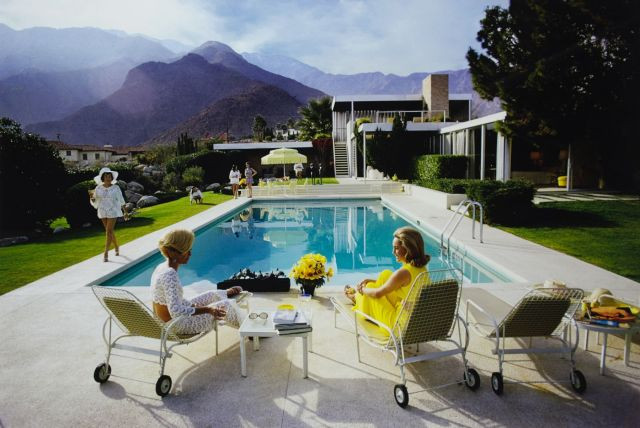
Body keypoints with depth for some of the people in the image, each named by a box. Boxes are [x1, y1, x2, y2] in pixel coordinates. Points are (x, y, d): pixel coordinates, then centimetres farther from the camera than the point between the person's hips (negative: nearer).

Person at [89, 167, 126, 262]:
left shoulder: (116, 188, -5)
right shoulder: (98, 188, 0)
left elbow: (120, 200, 4)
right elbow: (95, 202, 4)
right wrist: (92, 197, -18)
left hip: (112, 212, -3)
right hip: (102, 212, 3)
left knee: (109, 231, -9)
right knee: (110, 231, 13)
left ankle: (106, 254, -6)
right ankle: (116, 247, 34)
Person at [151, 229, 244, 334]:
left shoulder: (162, 267, -1)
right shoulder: (170, 275, -32)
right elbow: (176, 312, -36)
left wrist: (192, 305, 6)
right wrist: (208, 309, -29)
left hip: (166, 319, 9)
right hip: (177, 325, -9)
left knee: (214, 295, 21)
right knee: (225, 305, 3)